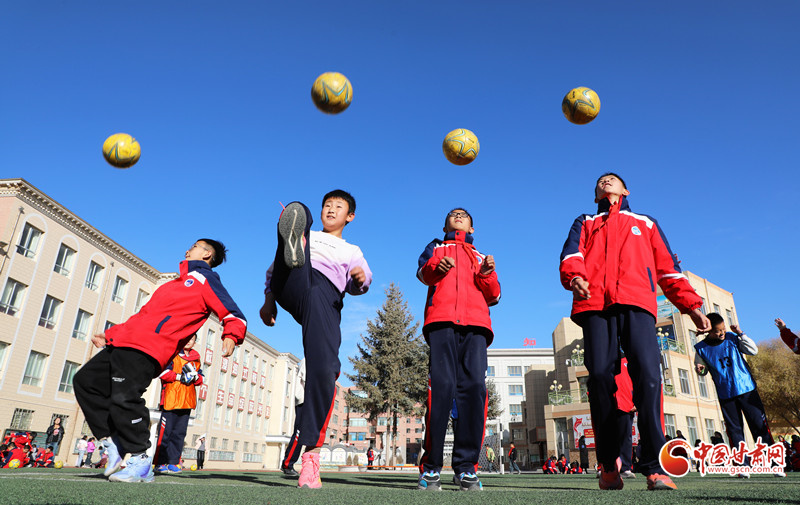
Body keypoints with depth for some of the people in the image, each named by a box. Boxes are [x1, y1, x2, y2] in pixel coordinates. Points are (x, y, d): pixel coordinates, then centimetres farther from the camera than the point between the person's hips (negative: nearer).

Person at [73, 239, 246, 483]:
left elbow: (235, 316, -6)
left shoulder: (205, 279, 4)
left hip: (148, 349, -10)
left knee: (124, 397, -19)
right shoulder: (177, 282, 30)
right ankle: (113, 443, 8)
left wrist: (230, 337, -26)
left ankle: (141, 462, -5)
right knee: (85, 380, 9)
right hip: (122, 343, 10)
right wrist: (110, 335, 34)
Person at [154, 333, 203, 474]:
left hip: (187, 401, 5)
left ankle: (173, 462, 10)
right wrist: (179, 377, -15)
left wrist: (195, 377, -5)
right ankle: (160, 463, 3)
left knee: (180, 432, 5)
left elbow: (200, 379, 17)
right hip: (171, 398, -5)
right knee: (165, 431, -4)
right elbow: (162, 371, -7)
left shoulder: (196, 358, 17)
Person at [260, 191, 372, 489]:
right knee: (298, 213, -19)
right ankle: (293, 248, -56)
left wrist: (360, 279, -10)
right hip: (295, 285, 1)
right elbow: (273, 269, 29)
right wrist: (268, 300, 14)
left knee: (324, 371, -22)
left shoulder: (352, 251, 33)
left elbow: (356, 285, 14)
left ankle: (310, 453, -12)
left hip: (327, 297, 0)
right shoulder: (305, 235, 35)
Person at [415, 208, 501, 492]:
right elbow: (422, 271, 6)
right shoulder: (435, 248, 27)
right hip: (441, 320, -2)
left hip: (476, 323, 2)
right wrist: (435, 268, -19)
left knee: (474, 388, -13)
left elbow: (493, 297, 20)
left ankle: (466, 467, -8)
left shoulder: (481, 258, 32)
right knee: (441, 387, -14)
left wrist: (487, 274, -2)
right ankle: (430, 467, -9)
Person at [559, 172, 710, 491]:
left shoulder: (646, 224, 33)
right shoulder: (585, 224, 30)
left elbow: (668, 268, 26)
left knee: (648, 375, -18)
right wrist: (574, 277, -16)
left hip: (637, 303, 1)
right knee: (599, 376, -12)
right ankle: (609, 466, -4)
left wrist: (690, 304, 11)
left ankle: (655, 468, -16)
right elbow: (571, 254, 8)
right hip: (595, 304, 0)